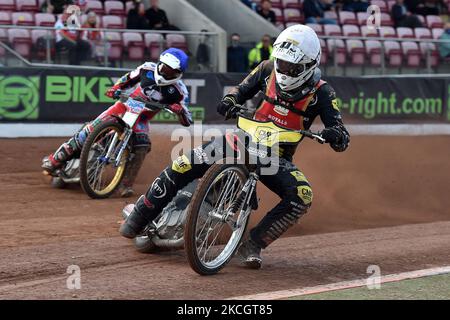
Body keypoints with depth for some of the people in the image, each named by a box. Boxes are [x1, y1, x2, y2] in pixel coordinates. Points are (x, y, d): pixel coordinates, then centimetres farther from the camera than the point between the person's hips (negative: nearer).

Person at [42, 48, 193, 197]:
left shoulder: (178, 90, -16)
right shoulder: (148, 68, -10)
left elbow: (187, 122, -16)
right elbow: (129, 78, 11)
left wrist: (180, 110, -37)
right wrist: (115, 88, -6)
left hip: (140, 119, 0)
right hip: (124, 105, 0)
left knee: (142, 147, -27)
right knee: (92, 129, -13)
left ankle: (126, 185, -16)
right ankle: (55, 159, -4)